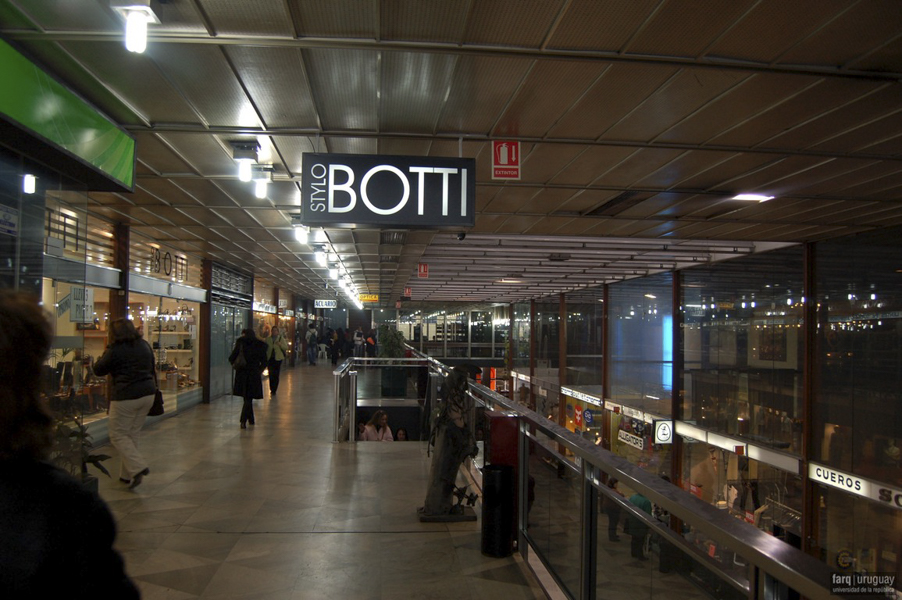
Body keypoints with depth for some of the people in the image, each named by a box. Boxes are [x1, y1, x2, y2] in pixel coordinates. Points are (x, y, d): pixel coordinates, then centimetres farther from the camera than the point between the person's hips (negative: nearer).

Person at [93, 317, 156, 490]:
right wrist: (152, 386, 29)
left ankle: (138, 467, -10)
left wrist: (105, 353, 10)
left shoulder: (115, 350, -11)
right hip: (147, 393, 7)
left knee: (118, 435, 5)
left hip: (126, 396, -7)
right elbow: (152, 368, 18)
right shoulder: (145, 345, 9)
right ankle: (127, 474, 19)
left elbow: (98, 371, -2)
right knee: (133, 434, 14)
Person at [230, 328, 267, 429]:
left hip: (241, 374, 2)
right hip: (254, 374, -2)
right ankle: (243, 421, -12)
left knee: (247, 398, 15)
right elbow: (264, 362, 1)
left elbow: (231, 358, -1)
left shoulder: (240, 343, 0)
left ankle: (251, 420, 24)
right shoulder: (260, 345, 0)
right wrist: (259, 371, 17)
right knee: (248, 398, 1)